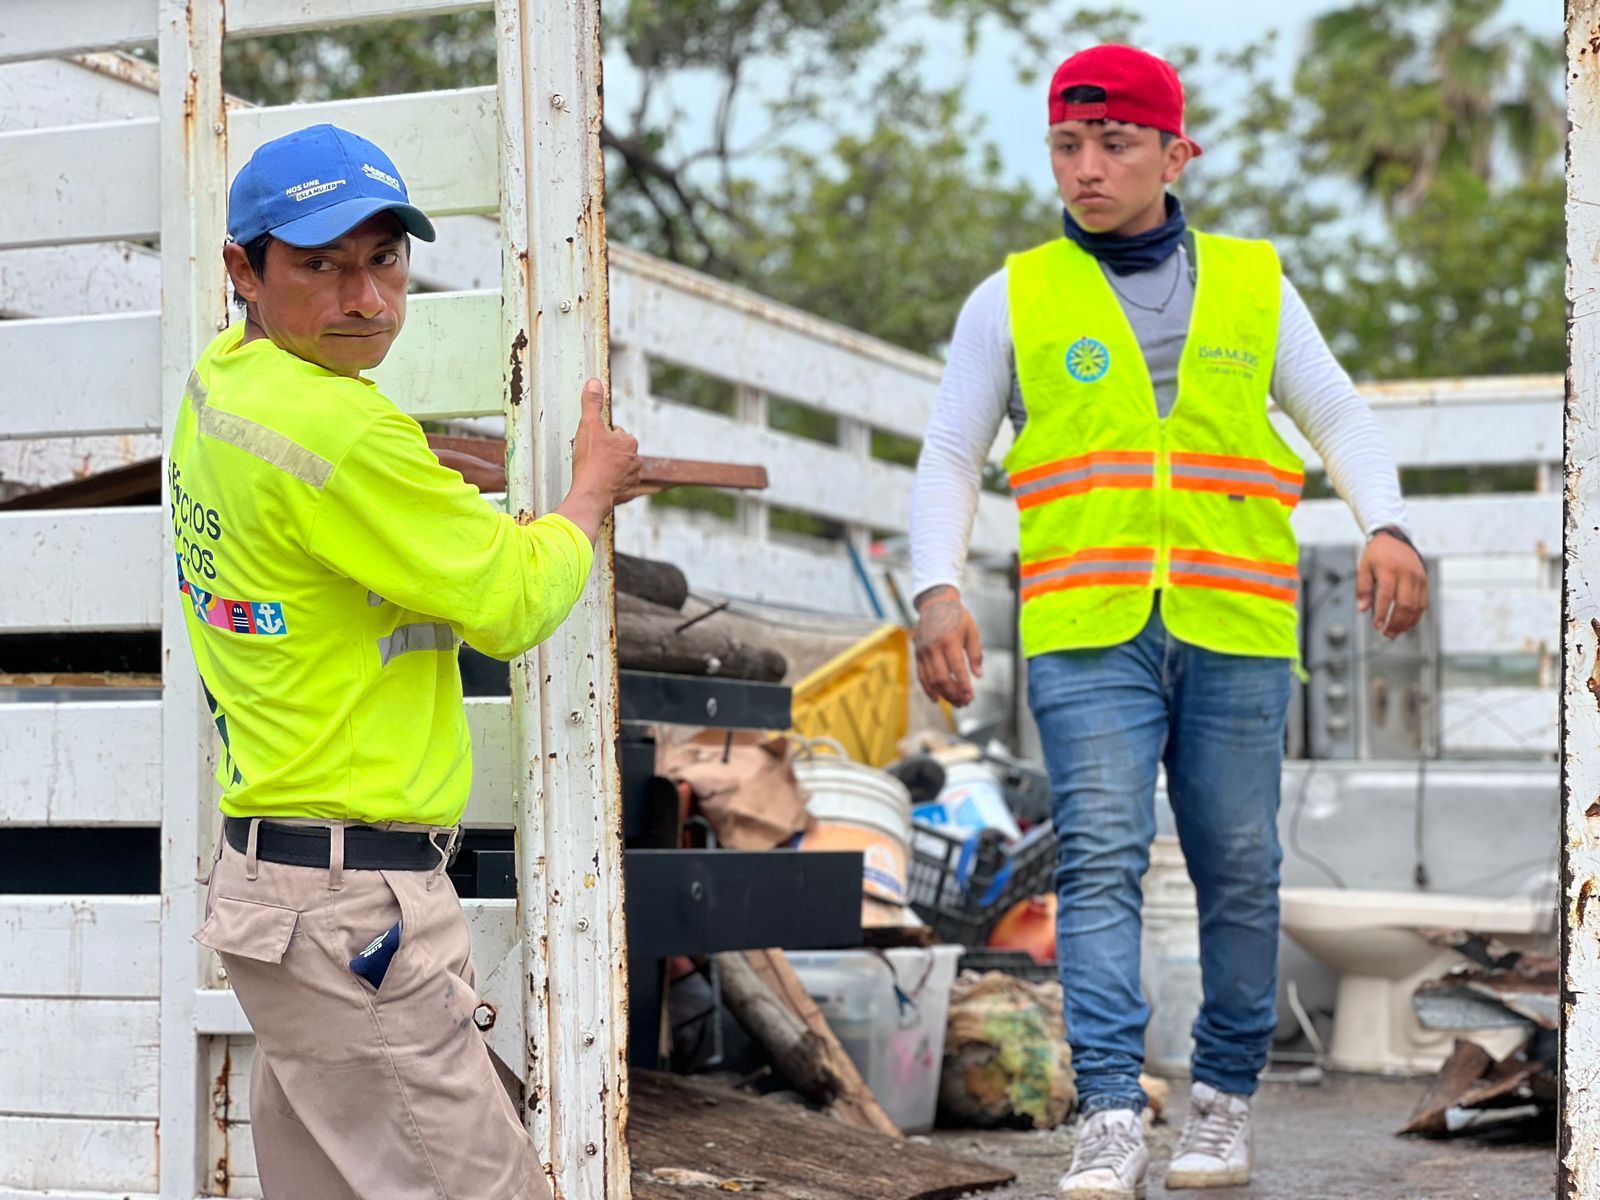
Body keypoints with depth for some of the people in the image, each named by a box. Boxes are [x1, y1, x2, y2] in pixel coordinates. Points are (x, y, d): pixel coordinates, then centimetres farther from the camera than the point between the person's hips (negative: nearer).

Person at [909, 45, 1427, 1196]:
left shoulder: (1254, 285, 13)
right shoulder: (1014, 298, 10)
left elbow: (1341, 418, 14)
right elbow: (950, 458, 10)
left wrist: (1387, 525, -6)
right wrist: (937, 590, -6)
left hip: (1235, 631, 1)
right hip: (1087, 634, -1)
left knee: (1238, 872, 4)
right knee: (1102, 860, -13)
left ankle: (1225, 1099, 19)